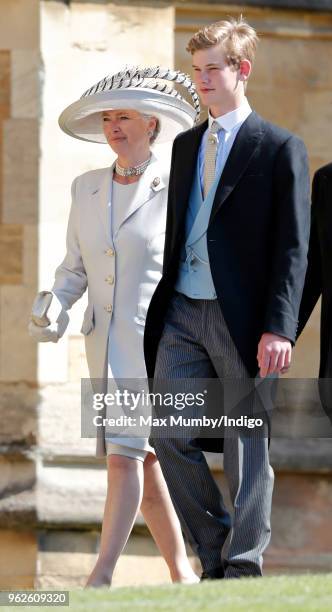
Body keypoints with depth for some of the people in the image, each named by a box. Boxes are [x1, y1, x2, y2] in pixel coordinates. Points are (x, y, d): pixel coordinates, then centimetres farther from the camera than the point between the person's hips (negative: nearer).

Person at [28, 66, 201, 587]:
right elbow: (74, 266, 15)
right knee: (143, 460, 8)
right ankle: (182, 574, 18)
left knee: (125, 453, -17)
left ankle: (103, 574, -22)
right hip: (107, 344, 6)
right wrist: (55, 309, -3)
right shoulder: (88, 188, 10)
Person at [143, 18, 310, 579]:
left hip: (240, 318, -5)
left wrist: (279, 329, -16)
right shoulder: (186, 145, 16)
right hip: (182, 312, 5)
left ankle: (243, 566, 9)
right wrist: (161, 306, 14)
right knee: (167, 432, -3)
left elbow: (292, 248, -8)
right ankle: (214, 551, 12)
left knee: (247, 446, 1)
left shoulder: (280, 149, -3)